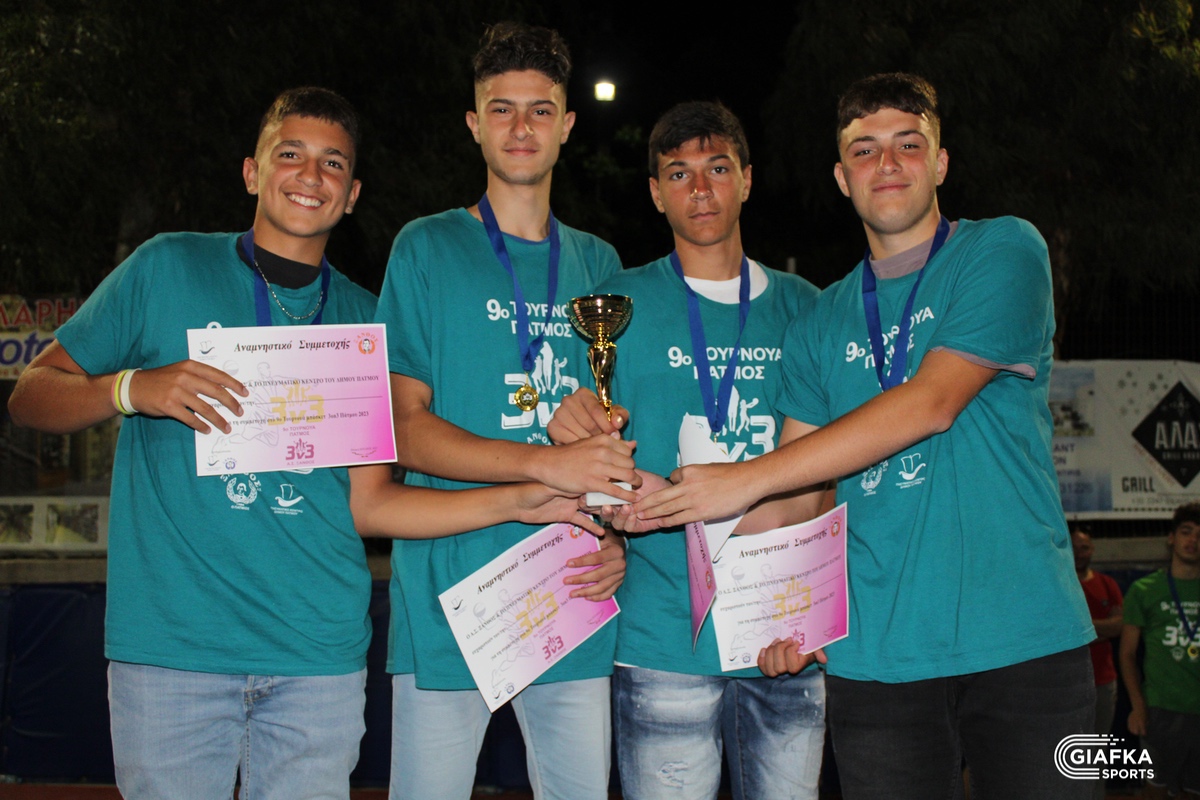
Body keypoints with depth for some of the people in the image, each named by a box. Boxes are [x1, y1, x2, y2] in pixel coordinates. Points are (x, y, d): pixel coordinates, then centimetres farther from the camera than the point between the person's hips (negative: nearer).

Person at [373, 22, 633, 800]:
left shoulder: (599, 262, 13)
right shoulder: (427, 248, 2)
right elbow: (405, 428, -5)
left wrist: (615, 539, -2)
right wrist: (546, 462, -18)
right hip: (449, 597, -3)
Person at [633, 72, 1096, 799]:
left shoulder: (1003, 251, -1)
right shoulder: (822, 324, 13)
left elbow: (929, 404, -14)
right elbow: (802, 483, 12)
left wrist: (749, 478, -15)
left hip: (1024, 639, -3)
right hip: (876, 653, 3)